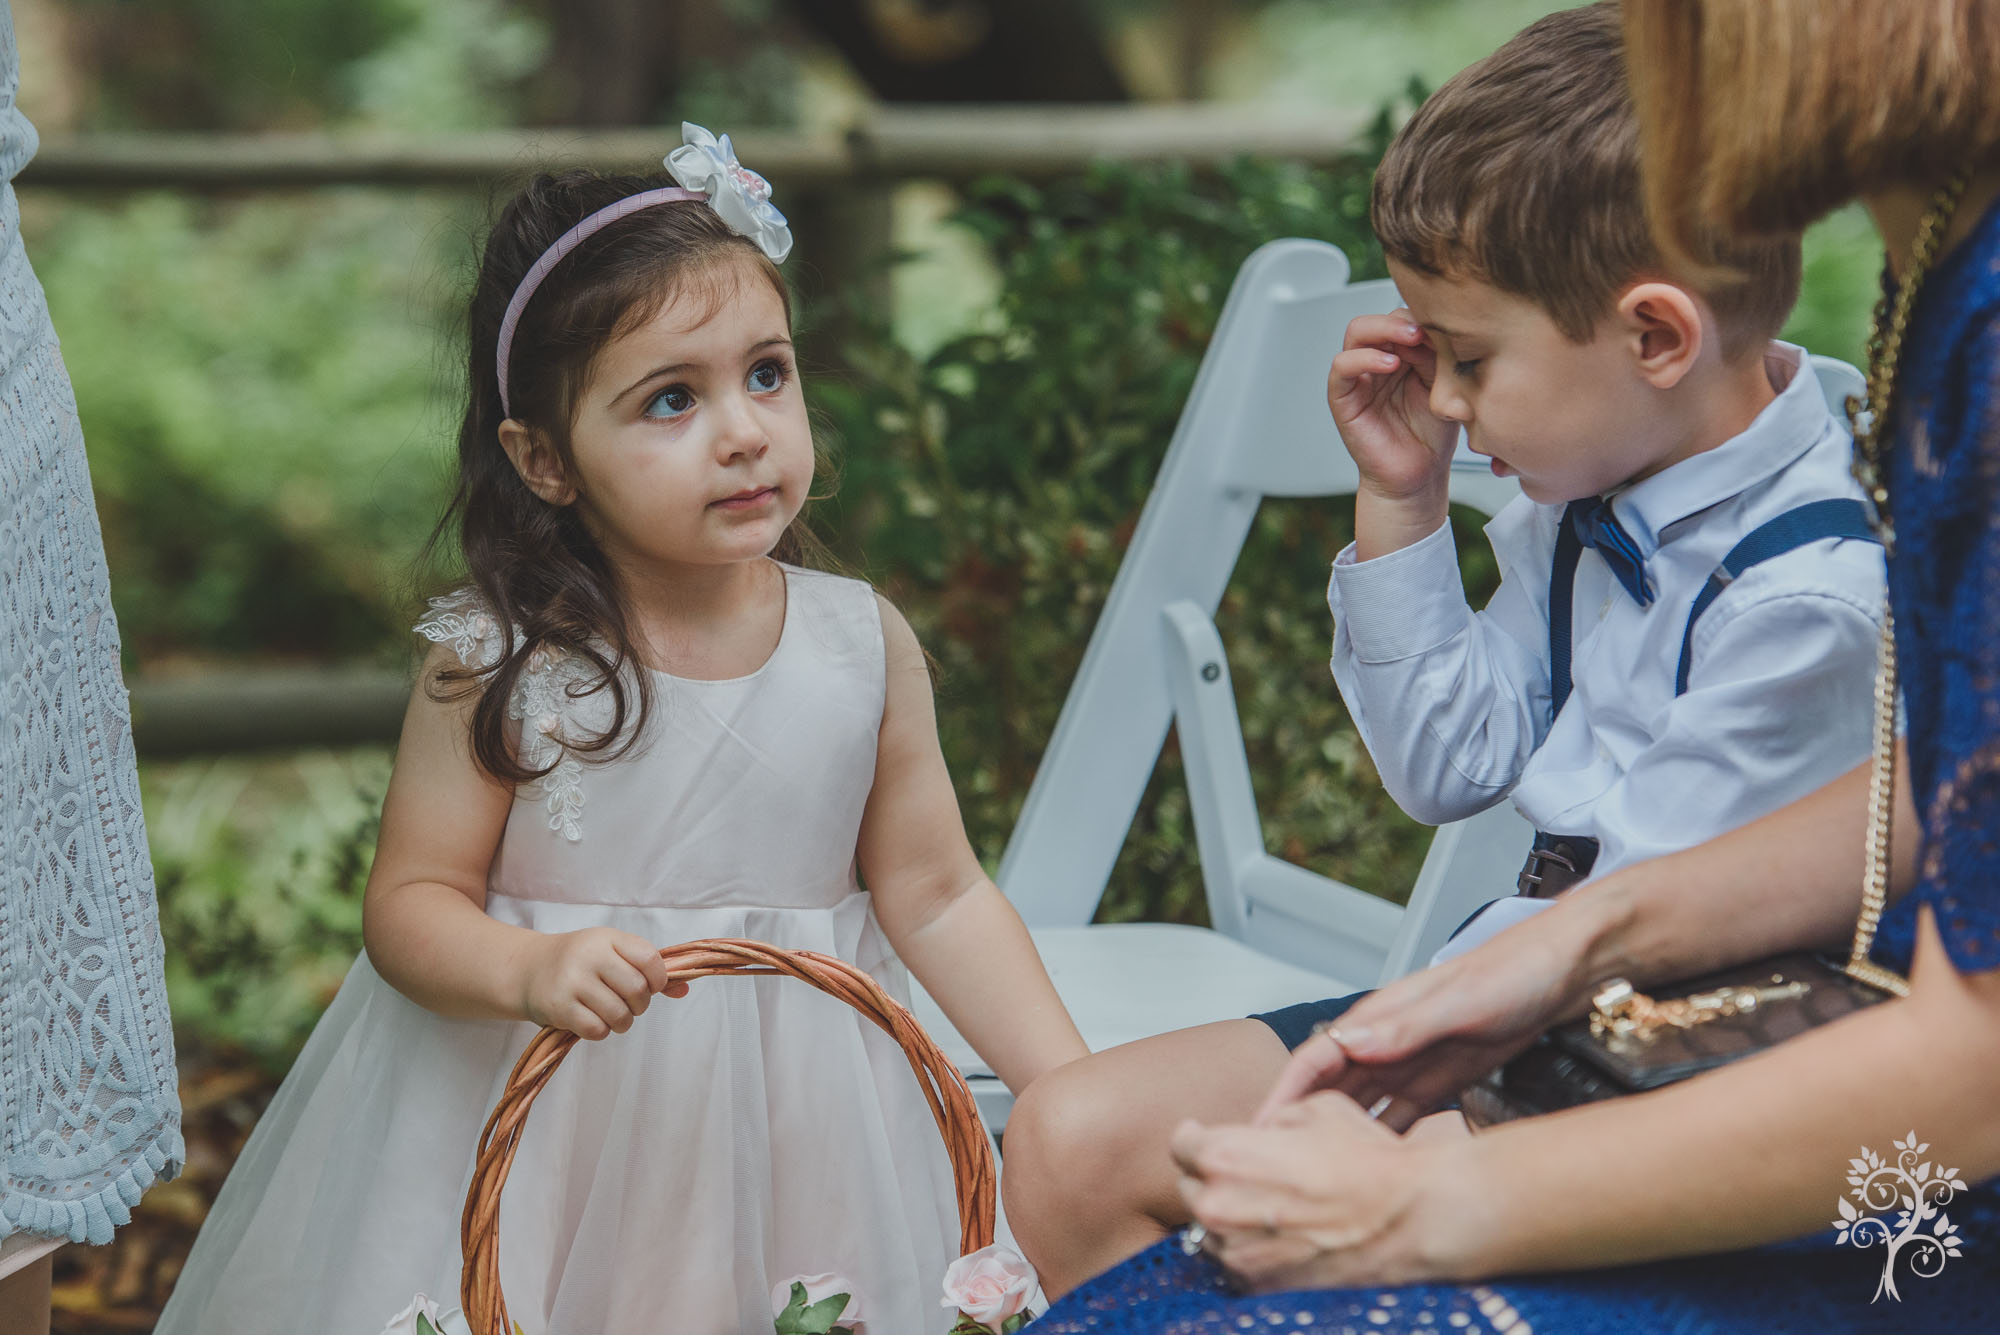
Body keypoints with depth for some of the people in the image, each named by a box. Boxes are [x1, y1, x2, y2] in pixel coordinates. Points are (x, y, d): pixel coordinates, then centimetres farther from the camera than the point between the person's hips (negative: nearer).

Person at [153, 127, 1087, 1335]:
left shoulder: (865, 647, -4)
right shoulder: (500, 662, -11)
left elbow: (936, 896, 1)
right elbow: (411, 903, -8)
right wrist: (529, 970, -29)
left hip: (790, 1130, 2)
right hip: (537, 1123, -2)